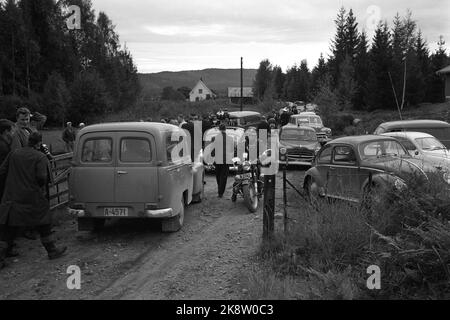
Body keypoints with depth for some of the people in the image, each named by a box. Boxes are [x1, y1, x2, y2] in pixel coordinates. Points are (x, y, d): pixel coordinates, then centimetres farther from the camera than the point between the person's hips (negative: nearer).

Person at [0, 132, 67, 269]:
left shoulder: (13, 154, 6)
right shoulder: (40, 157, -7)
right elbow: (42, 177, -17)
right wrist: (42, 187, 3)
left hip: (11, 198, 4)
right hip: (33, 198, -4)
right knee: (43, 224, 14)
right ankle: (51, 250, 23)